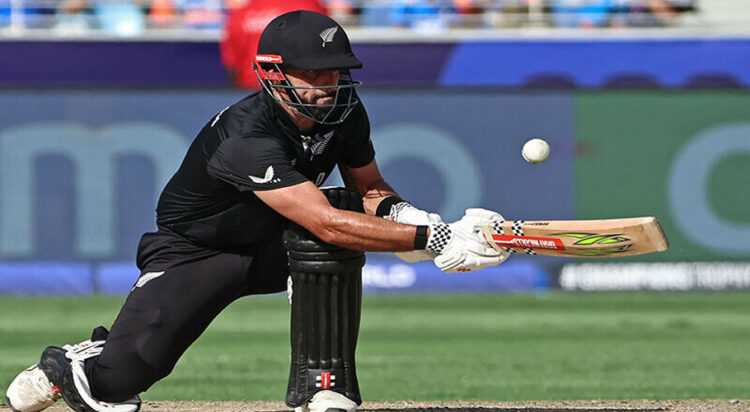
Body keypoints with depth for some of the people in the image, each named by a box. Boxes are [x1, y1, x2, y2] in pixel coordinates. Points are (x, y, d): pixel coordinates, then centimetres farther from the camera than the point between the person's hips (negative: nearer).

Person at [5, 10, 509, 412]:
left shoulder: (344, 115, -16)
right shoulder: (246, 137, -38)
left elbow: (370, 188, 2)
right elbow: (326, 223, -46)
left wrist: (401, 213, -24)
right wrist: (434, 239, -51)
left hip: (273, 249, 5)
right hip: (192, 252, -5)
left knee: (329, 249, -31)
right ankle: (74, 363, 25)